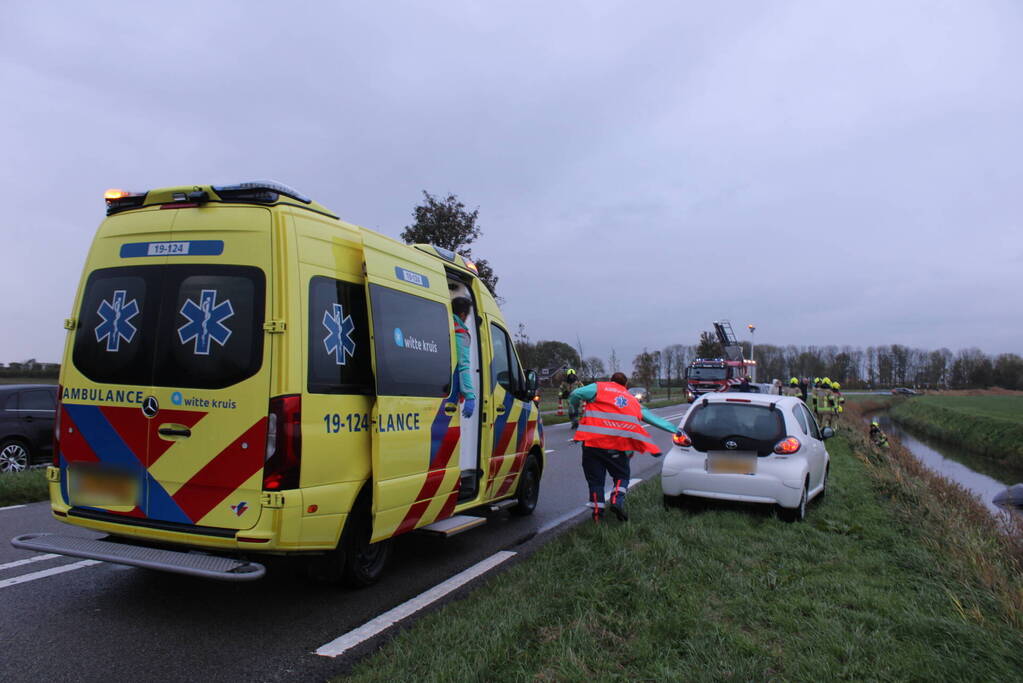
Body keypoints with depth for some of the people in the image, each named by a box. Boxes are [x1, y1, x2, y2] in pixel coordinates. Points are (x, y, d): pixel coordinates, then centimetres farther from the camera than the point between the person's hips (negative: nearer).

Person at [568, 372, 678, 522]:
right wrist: (675, 429, 36)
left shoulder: (599, 388, 14)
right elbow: (654, 419, 27)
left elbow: (575, 395, 0)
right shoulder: (633, 401, 23)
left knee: (595, 478, 10)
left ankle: (597, 510, 6)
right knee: (622, 475, 17)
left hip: (592, 442, -1)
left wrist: (575, 415, 13)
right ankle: (617, 500, -7)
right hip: (618, 445, 1)